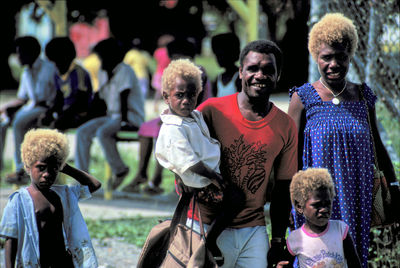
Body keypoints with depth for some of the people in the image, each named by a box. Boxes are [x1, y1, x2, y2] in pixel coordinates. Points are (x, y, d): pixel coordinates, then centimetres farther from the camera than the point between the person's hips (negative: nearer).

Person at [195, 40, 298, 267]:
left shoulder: (286, 127, 5)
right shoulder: (212, 110, -4)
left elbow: (282, 190, 9)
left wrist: (278, 240, 7)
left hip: (254, 230, 3)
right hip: (207, 225, -3)